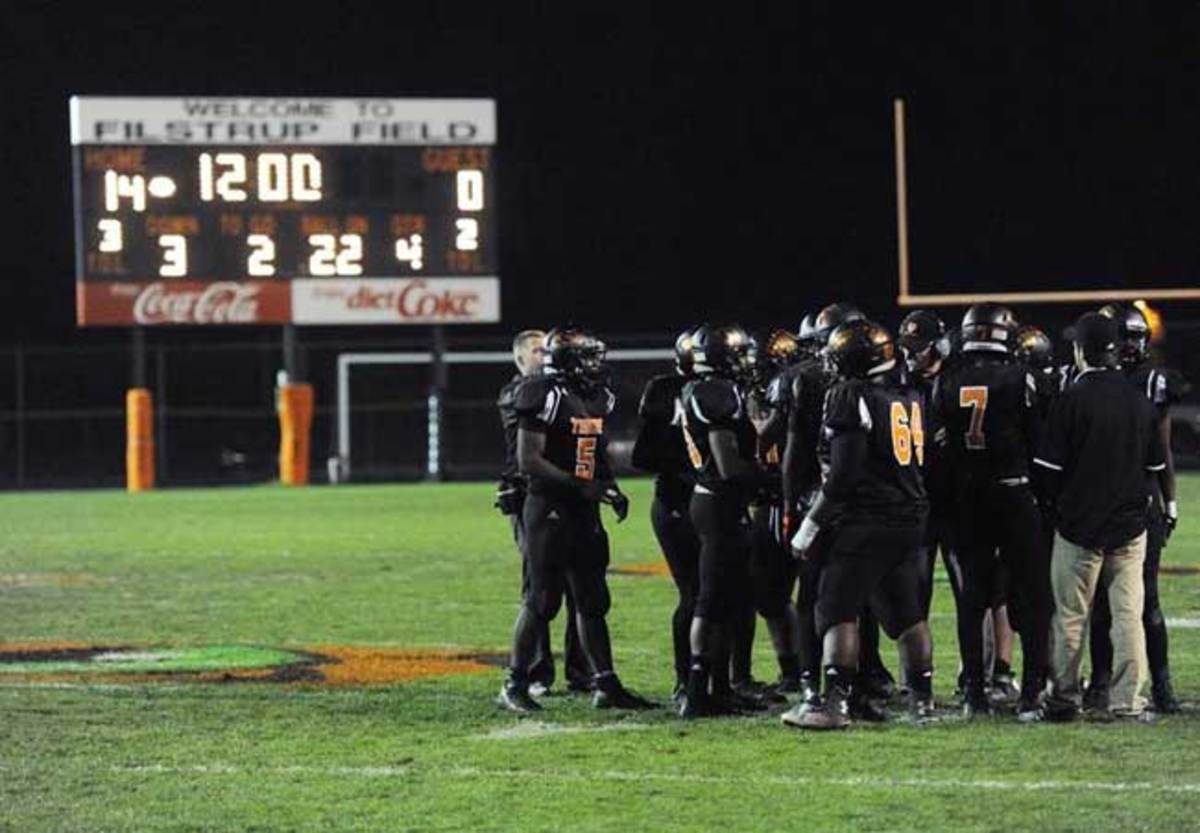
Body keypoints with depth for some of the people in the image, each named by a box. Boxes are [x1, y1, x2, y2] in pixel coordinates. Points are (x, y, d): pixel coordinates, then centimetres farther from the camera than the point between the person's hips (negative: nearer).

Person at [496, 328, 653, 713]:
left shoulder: (597, 399, 11)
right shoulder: (545, 397, -14)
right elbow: (528, 461, -18)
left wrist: (612, 490, 5)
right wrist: (580, 486, -23)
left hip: (585, 511, 8)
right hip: (549, 508, -8)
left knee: (592, 600, 10)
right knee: (543, 599, -5)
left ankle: (606, 685, 14)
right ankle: (514, 685, 4)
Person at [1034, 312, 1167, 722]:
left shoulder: (1071, 400, -12)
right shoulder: (1140, 401, 0)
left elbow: (1051, 468, -8)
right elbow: (1156, 465, 8)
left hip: (1079, 523, -3)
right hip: (1130, 525, 3)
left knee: (1071, 616, 7)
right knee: (1128, 614, 6)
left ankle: (1065, 698, 13)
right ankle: (1128, 701, 5)